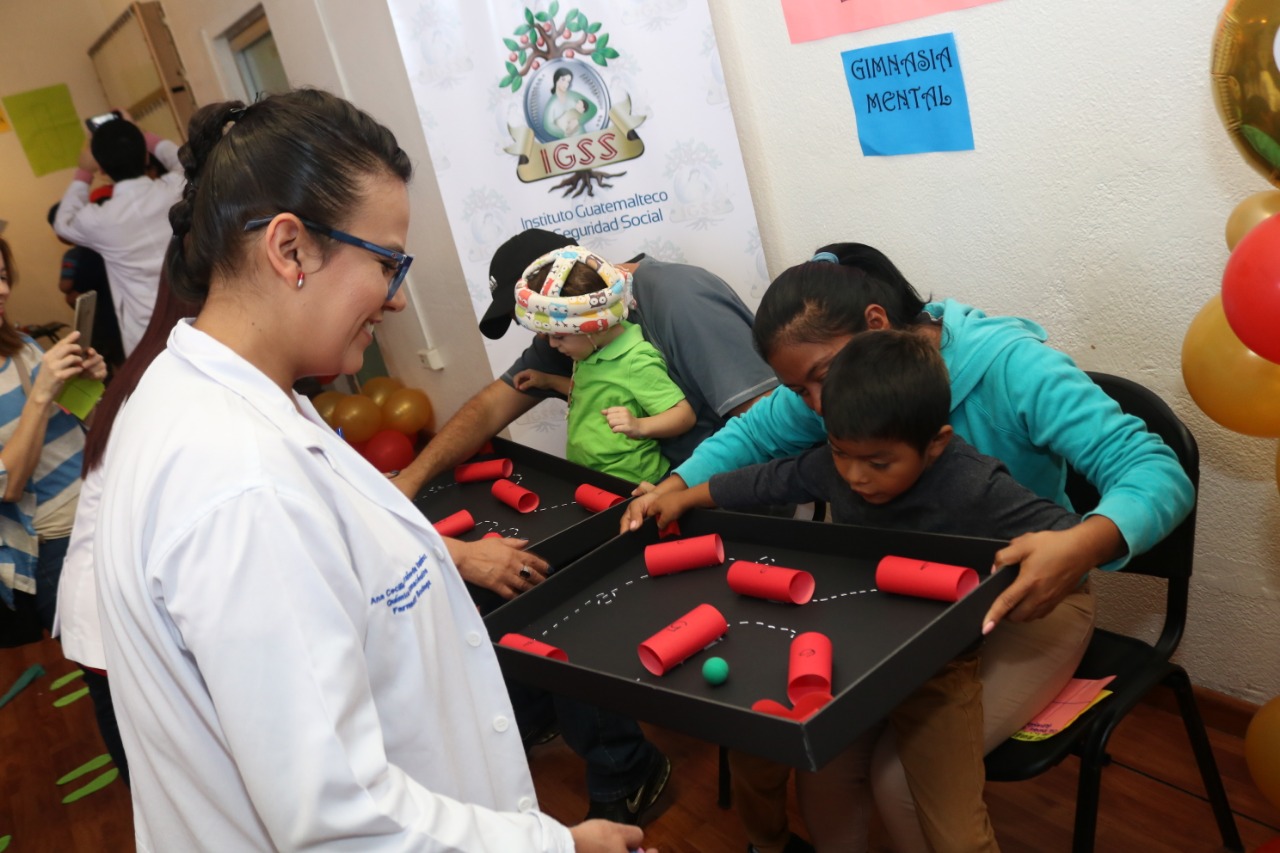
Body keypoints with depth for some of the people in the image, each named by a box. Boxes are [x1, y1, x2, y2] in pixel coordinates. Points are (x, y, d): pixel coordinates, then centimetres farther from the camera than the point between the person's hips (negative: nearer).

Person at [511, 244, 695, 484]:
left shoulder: (637, 363, -19)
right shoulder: (593, 351, 7)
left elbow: (685, 415, -19)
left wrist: (640, 426, -34)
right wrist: (549, 381, 20)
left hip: (628, 485, -7)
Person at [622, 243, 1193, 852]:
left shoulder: (1010, 366, -25)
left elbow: (1159, 474, -30)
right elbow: (751, 435, 8)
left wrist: (1081, 545, -51)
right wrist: (674, 489, -10)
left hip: (1025, 602, -5)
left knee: (902, 771, -25)